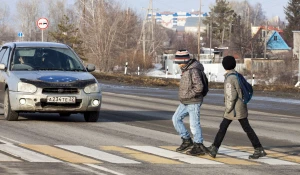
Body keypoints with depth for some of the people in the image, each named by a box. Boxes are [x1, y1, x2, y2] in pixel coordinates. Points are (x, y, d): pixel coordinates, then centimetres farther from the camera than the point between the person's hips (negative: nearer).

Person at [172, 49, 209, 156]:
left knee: (194, 124, -4)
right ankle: (187, 141, 13)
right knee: (176, 119, 7)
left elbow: (199, 87, -29)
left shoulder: (193, 71, -21)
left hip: (193, 102, -10)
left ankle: (199, 147, 4)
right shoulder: (186, 69, 9)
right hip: (185, 103, 10)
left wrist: (187, 95, -21)